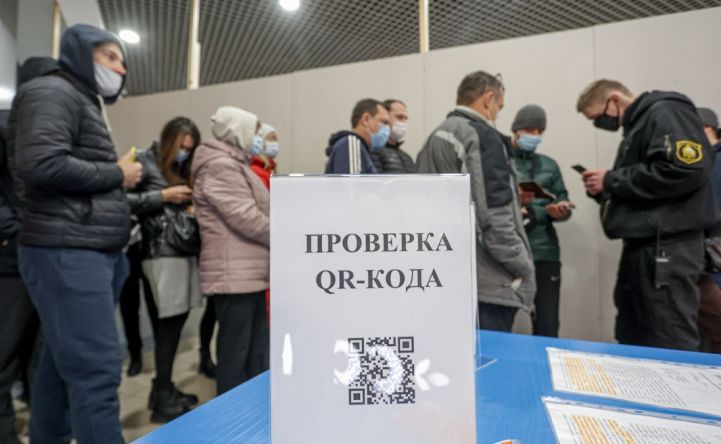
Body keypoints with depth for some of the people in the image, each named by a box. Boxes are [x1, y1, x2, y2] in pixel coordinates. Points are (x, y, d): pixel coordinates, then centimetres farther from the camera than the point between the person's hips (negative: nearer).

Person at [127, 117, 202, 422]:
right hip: (163, 252, -7)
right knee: (169, 322, -5)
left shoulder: (179, 169, 21)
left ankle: (163, 388, 24)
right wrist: (164, 196, -12)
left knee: (177, 320, 8)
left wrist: (189, 208, 3)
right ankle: (163, 400, 8)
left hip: (185, 250, 7)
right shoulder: (145, 162, -1)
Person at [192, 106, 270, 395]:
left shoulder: (234, 165, 22)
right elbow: (246, 218, -20)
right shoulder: (220, 167, -12)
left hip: (249, 272, 11)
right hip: (235, 274, -10)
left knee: (257, 348, 17)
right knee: (235, 350, 0)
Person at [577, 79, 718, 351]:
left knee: (670, 348, -5)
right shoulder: (637, 126, 22)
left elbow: (686, 169, -22)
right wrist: (605, 190, 6)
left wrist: (611, 180, -14)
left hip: (666, 246, -10)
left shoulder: (665, 113, -6)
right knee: (633, 342, 15)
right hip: (643, 245, 10)